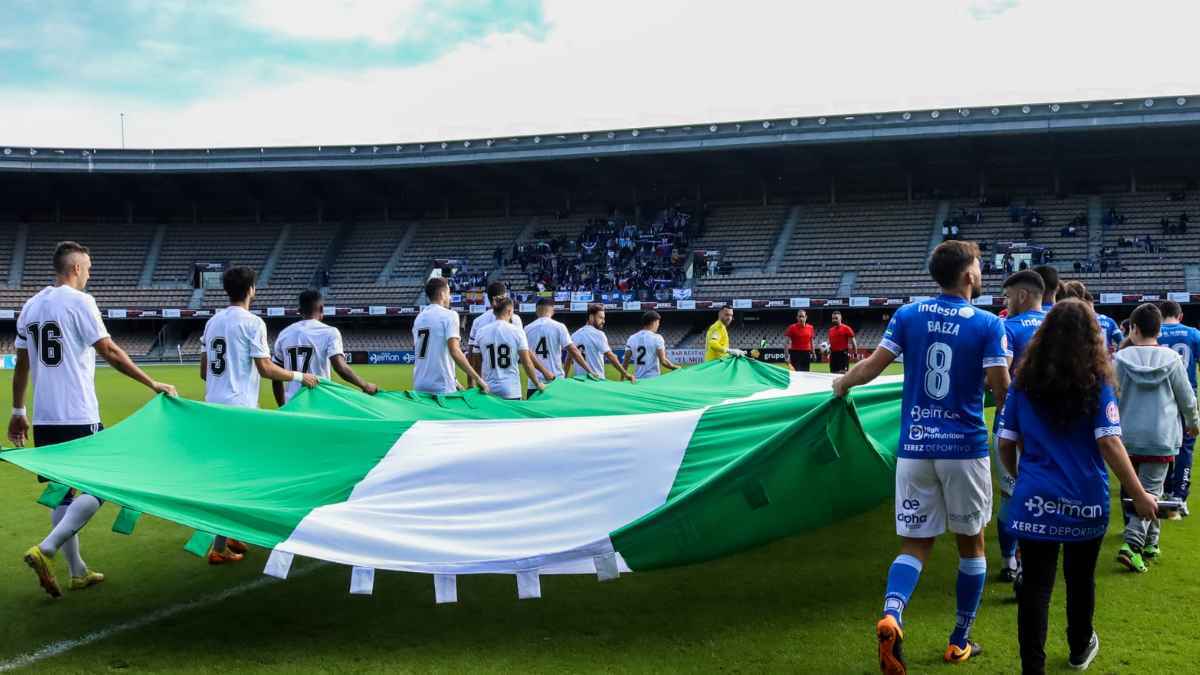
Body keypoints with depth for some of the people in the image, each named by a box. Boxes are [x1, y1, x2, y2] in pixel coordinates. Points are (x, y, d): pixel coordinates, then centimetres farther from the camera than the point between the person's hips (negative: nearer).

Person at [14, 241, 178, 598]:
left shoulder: (31, 306, 11)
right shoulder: (79, 301, -9)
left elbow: (21, 365, 15)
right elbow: (111, 353, -12)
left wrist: (18, 412, 22)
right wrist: (154, 384, -8)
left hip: (44, 418, 8)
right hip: (78, 418, -7)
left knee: (62, 492, 13)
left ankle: (78, 571, 18)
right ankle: (45, 551, -13)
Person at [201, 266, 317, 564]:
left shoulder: (213, 322, 13)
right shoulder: (252, 322, -10)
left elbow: (204, 370, 16)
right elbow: (265, 368, -15)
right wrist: (300, 376, -3)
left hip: (214, 406, 8)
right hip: (239, 408, -8)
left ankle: (230, 536, 25)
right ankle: (219, 547, -5)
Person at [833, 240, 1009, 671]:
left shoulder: (908, 315, 2)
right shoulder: (988, 325, -6)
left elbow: (871, 368, 2)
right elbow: (1002, 392, -8)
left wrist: (842, 385, 22)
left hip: (914, 446, 2)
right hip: (965, 447, -2)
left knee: (915, 543, 7)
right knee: (971, 543, 15)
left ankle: (891, 614, -20)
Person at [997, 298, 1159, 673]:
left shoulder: (1024, 381, -1)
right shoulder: (1097, 382, -7)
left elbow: (1005, 445, 2)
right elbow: (1110, 444, -14)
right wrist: (1139, 496, -7)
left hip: (1035, 500, 0)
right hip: (1086, 501, 0)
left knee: (1035, 586, 2)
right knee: (1080, 579, 19)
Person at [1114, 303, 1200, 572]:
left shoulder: (1121, 358, -6)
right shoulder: (1171, 358, -5)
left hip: (1129, 437, 2)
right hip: (1162, 438, -1)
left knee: (1138, 491, 18)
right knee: (1150, 492, -1)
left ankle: (1149, 543, 27)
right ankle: (1132, 545, -16)